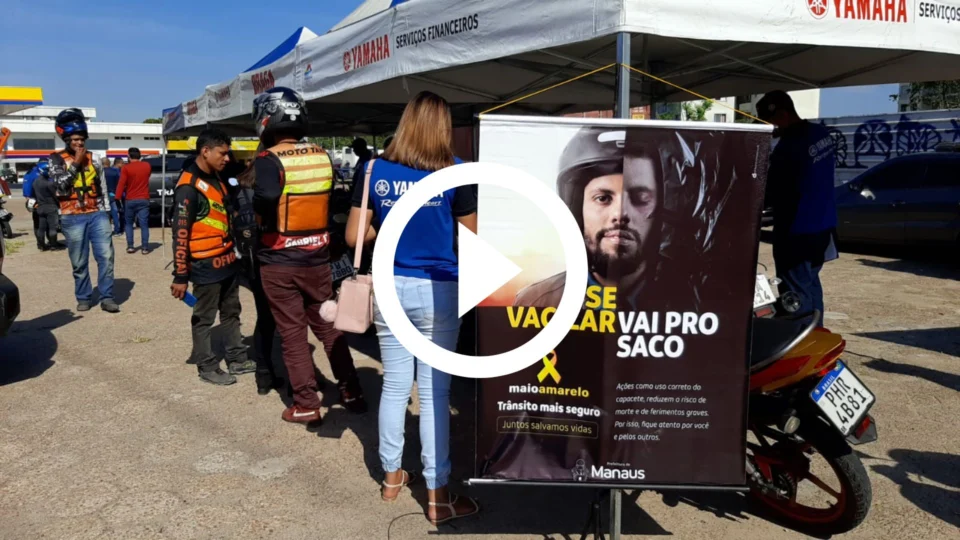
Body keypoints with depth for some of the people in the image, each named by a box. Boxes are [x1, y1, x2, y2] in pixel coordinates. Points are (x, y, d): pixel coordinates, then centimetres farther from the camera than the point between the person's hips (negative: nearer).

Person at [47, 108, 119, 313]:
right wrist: (76, 163, -11)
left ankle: (106, 297, 1)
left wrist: (106, 213, 11)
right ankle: (83, 298, 18)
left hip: (97, 215, 2)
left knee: (106, 256, -6)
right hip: (73, 218, -2)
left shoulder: (93, 160, 11)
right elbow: (60, 184, -13)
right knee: (79, 262, 4)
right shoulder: (57, 159, 3)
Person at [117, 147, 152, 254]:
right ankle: (145, 247, -4)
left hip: (130, 200, -1)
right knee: (144, 224, 0)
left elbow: (121, 184, -13)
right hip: (144, 199, 2)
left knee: (129, 224, 13)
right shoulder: (147, 166, 3)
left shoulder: (126, 168, -8)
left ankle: (130, 246, 9)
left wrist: (118, 198, -11)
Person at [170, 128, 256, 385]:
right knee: (204, 318, 5)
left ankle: (237, 359, 29)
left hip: (227, 260, 9)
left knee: (231, 313, 17)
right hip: (206, 265, -9)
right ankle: (207, 367, 17)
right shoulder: (188, 186, -18)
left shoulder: (216, 178, 11)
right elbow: (180, 233, -20)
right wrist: (180, 275, -20)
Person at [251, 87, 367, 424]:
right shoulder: (323, 157, 4)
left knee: (292, 333, 5)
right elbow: (332, 200, 7)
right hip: (317, 257, 5)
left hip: (279, 262, -4)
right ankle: (351, 392, 21)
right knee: (329, 326, 16)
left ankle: (306, 405, 10)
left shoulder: (270, 160, -14)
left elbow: (266, 198, -31)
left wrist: (260, 213, -12)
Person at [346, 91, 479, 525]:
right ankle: (437, 495, 12)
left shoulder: (376, 171, 1)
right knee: (434, 392, 3)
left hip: (391, 287, 3)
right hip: (437, 291, -3)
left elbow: (354, 235, 3)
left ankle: (391, 477, 30)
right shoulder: (455, 172, -7)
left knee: (394, 385, 15)